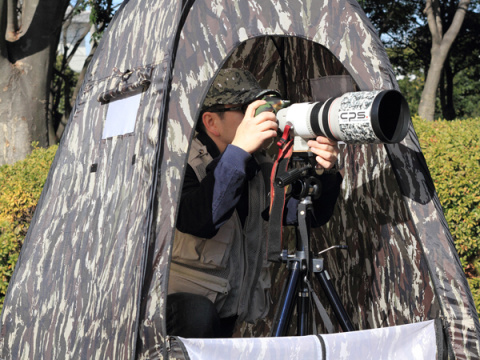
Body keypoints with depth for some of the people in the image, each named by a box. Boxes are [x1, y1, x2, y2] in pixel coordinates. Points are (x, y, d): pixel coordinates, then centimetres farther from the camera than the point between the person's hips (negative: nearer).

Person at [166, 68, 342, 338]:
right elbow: (196, 221, -35)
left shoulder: (260, 166, 7)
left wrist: (323, 173, -14)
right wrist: (238, 150, -36)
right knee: (199, 318, -33)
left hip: (231, 307, 7)